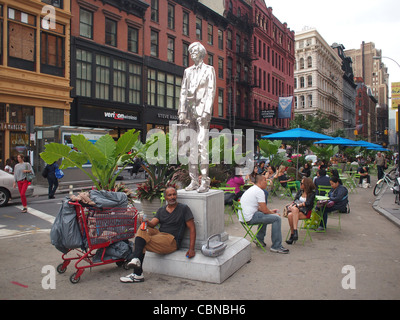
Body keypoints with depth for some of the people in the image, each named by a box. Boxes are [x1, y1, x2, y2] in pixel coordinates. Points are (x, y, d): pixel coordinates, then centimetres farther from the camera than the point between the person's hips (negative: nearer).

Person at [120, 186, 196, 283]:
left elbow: (192, 228, -4)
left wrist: (191, 249, -14)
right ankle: (136, 260, -34)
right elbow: (152, 224, 3)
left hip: (172, 240, -5)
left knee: (142, 242, -23)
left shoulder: (184, 209, 1)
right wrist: (146, 221, -23)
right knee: (142, 230, -22)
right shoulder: (161, 210, 17)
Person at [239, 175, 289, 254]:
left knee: (266, 215, 33)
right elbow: (264, 210, -13)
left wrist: (270, 211, 22)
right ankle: (276, 246, -4)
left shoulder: (252, 189, 19)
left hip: (243, 217, 10)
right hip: (250, 218, -10)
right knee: (277, 218, -9)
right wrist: (274, 214, 5)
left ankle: (259, 239, 31)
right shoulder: (259, 191, -12)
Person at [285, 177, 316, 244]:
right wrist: (292, 205, -9)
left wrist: (298, 205, -16)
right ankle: (294, 232, -35)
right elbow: (295, 201, 12)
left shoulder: (312, 193, 4)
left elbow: (307, 203, -10)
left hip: (305, 212, -4)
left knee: (291, 215, -35)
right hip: (296, 209, 5)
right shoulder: (300, 191, 20)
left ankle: (293, 234, -34)